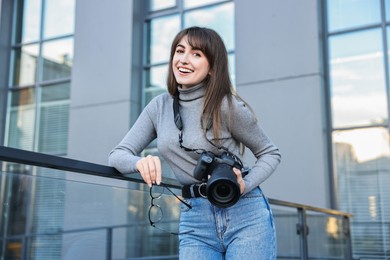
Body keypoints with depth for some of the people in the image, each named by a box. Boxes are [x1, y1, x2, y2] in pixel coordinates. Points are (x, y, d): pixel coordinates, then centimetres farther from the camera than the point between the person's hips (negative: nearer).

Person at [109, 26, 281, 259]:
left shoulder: (228, 106, -10)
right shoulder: (159, 107, 3)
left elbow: (271, 153, 2)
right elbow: (118, 155, 4)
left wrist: (245, 186, -17)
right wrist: (140, 162, -19)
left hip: (246, 216, -3)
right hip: (194, 222, 3)